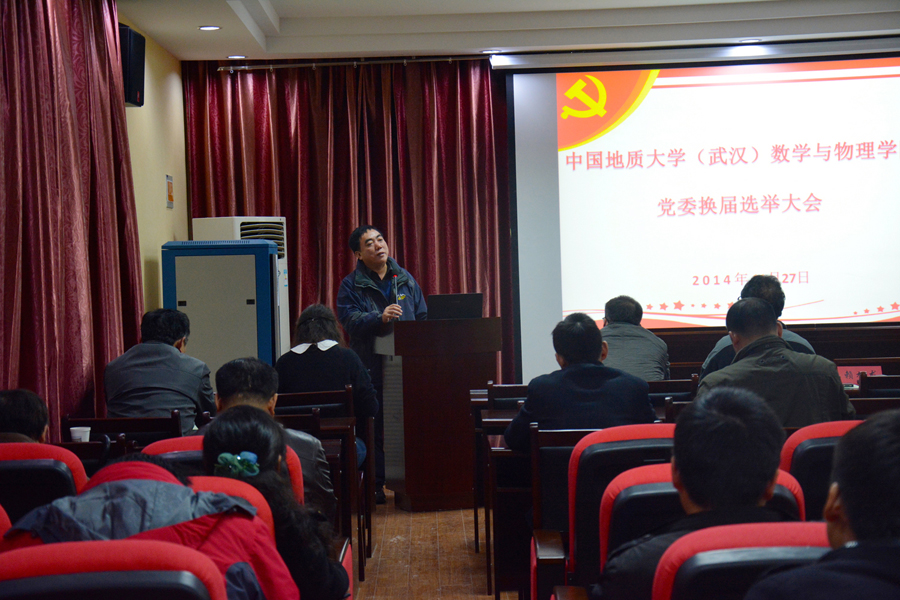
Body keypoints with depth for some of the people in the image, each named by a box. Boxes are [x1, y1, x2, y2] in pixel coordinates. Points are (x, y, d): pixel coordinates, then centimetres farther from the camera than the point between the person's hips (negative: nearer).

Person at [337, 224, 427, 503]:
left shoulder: (405, 279, 16)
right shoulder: (351, 285, 3)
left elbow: (423, 318, 18)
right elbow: (350, 320, -12)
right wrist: (380, 318, -27)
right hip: (370, 367, -3)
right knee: (373, 427, -2)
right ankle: (375, 485, 6)